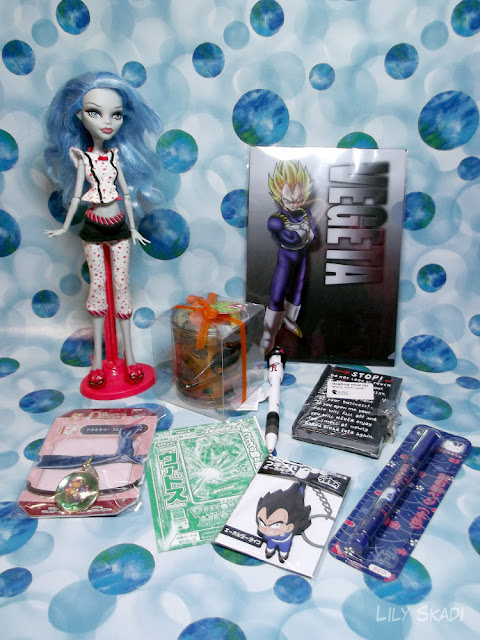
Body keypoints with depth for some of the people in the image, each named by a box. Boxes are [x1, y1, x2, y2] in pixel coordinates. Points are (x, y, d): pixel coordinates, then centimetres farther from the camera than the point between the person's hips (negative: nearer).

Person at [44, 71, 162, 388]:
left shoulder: (116, 156, 2)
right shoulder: (82, 157, -2)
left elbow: (126, 193, 6)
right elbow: (77, 195, 3)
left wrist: (133, 228, 7)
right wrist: (65, 227, 6)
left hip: (119, 227, 1)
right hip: (94, 229, -1)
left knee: (122, 283, 3)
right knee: (98, 284, 5)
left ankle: (129, 354, 12)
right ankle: (98, 357, 16)